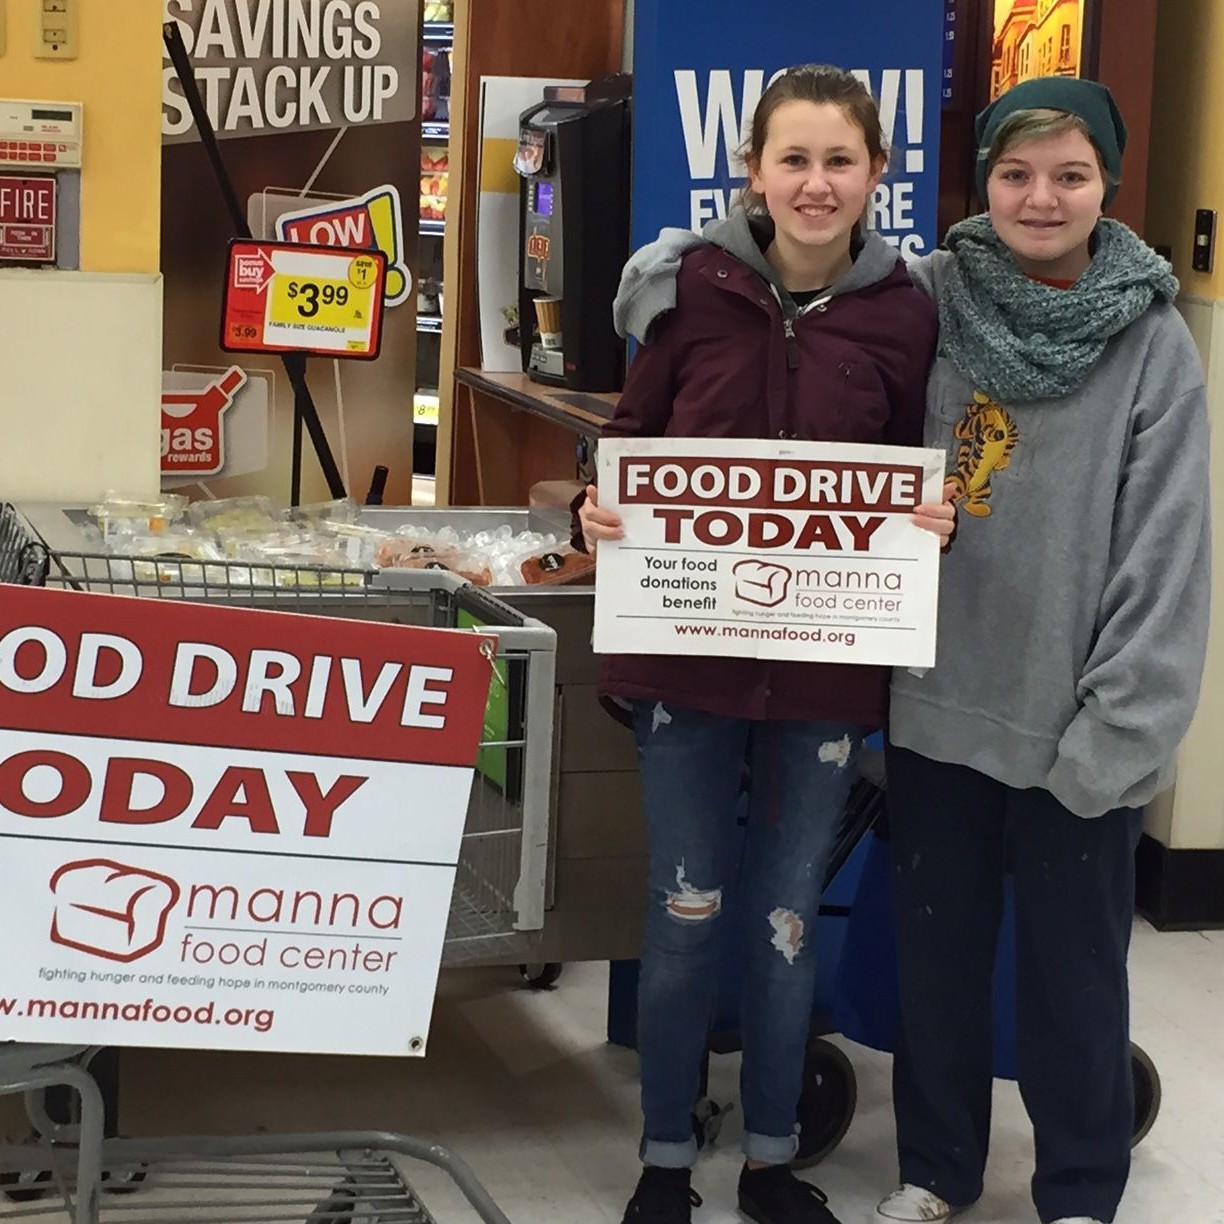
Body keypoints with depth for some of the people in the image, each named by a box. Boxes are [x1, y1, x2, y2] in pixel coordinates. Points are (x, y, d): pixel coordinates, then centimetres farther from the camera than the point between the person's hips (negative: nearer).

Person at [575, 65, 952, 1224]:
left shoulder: (903, 315, -3)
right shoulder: (693, 287, -5)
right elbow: (629, 439, 4)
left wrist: (934, 521, -15)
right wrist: (596, 511, -15)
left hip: (824, 662, 1)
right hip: (685, 652, 0)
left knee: (787, 918, 12)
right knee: (684, 913, 8)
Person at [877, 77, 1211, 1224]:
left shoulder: (1152, 341, -8)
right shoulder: (927, 300, -2)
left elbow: (1163, 557, -9)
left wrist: (1115, 731, -13)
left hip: (1072, 724, -2)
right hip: (938, 701, 3)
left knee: (1073, 966, 10)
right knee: (935, 951, 16)